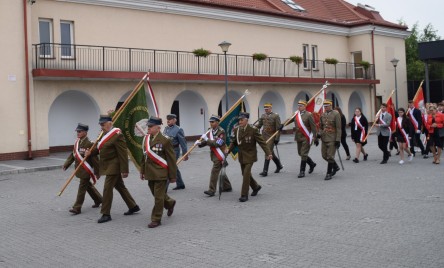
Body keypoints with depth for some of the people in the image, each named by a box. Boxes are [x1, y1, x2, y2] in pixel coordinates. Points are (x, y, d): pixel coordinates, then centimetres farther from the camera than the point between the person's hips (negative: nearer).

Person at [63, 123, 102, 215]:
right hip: (80, 169, 8)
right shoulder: (77, 142, 6)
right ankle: (98, 199, 37)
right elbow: (73, 154, 13)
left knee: (82, 187, -5)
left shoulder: (89, 144, -18)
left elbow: (94, 158, -15)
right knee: (88, 186, 19)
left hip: (86, 169, -8)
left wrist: (97, 172, -13)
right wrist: (66, 164, 4)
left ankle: (77, 208, -2)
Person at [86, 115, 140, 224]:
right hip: (109, 166, 9)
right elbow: (100, 148, 14)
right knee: (120, 187, 16)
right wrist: (91, 152, -6)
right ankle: (133, 207, 28)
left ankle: (106, 214, 2)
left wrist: (124, 170, -21)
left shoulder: (117, 135, -18)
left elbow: (123, 154, -20)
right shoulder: (105, 134, 11)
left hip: (114, 167, -9)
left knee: (107, 188, -7)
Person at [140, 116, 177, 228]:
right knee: (156, 194, 19)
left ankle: (156, 219, 11)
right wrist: (142, 171, 14)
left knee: (158, 197, -1)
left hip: (160, 174, -7)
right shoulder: (146, 139, 7)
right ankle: (170, 203, 46)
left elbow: (171, 160, -11)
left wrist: (172, 176, -10)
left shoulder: (165, 141, -13)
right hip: (150, 173, 7)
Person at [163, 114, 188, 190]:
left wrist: (185, 154, -10)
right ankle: (180, 184, 32)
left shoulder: (178, 129, -11)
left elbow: (183, 143, -10)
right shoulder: (166, 128, 9)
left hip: (174, 151, -8)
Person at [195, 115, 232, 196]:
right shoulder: (210, 131, 7)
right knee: (221, 171, 18)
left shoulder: (221, 132, -13)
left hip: (219, 155, -8)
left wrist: (207, 139, -24)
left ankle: (212, 190, -10)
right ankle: (227, 187, 31)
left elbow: (217, 143, -22)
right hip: (213, 154, 8)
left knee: (214, 171, -11)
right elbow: (205, 142, 6)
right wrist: (199, 143, -14)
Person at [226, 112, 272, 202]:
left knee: (246, 174, -14)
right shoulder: (236, 130, -1)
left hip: (250, 155, -6)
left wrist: (268, 153, -21)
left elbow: (262, 142, -15)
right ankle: (256, 187, 40)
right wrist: (229, 149, -9)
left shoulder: (253, 130, -16)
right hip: (241, 156, 6)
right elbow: (234, 142, 9)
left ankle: (244, 195, -5)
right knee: (245, 174, 15)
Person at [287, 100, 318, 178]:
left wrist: (316, 138, -11)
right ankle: (312, 164, 36)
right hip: (298, 137, 6)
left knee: (304, 154, -6)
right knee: (300, 153, 15)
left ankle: (302, 171, 2)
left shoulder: (309, 115, -9)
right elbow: (289, 120, 6)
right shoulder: (296, 114, 7)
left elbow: (313, 127, -9)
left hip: (306, 138, -6)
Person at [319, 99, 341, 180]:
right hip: (324, 139, 6)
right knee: (324, 155, 11)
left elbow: (338, 128, -10)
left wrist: (338, 140, -14)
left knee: (330, 156, -6)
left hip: (332, 139, -6)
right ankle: (335, 167, 32)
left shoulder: (336, 114, -7)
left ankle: (329, 174, 3)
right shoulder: (323, 115, 10)